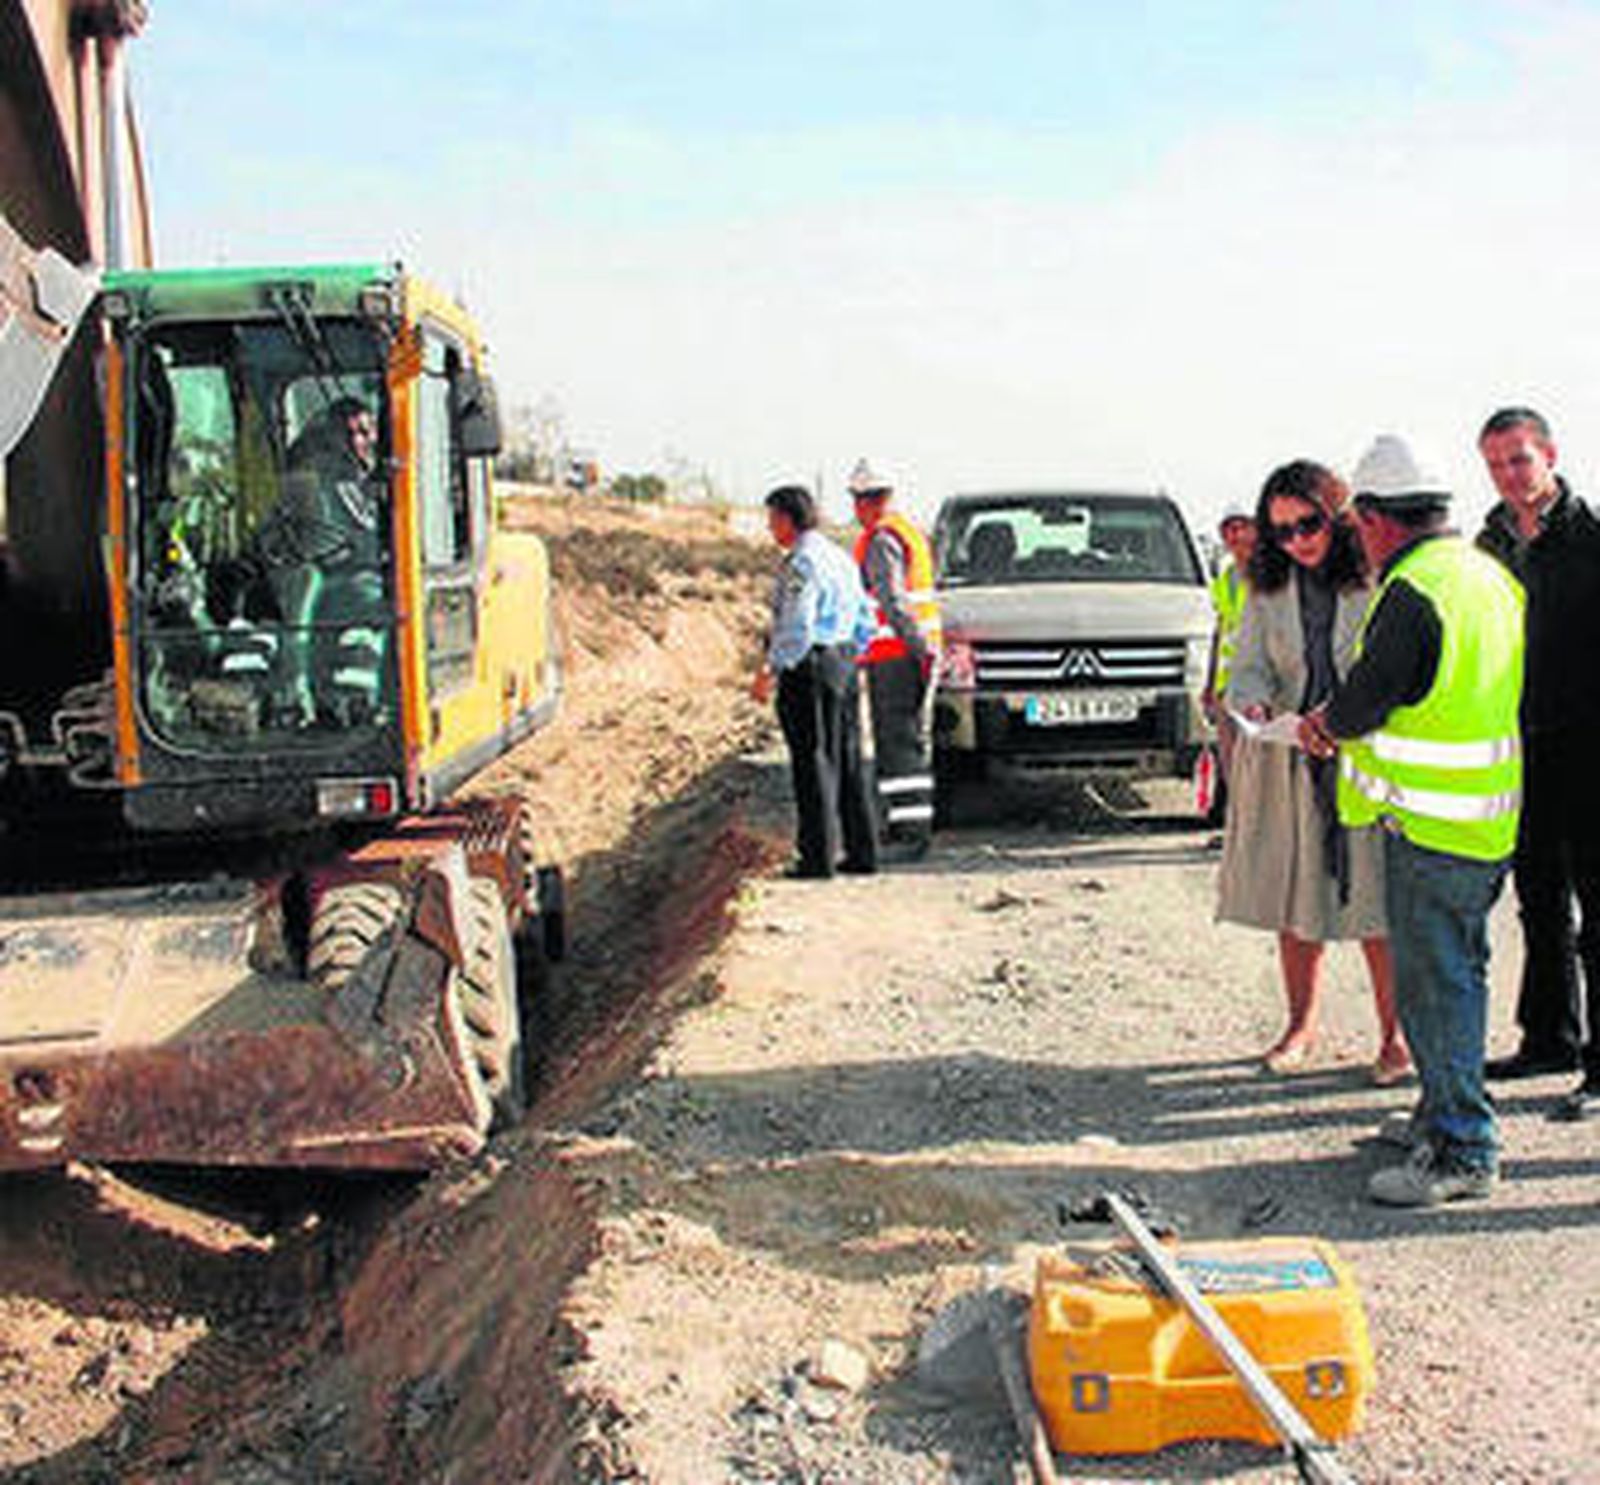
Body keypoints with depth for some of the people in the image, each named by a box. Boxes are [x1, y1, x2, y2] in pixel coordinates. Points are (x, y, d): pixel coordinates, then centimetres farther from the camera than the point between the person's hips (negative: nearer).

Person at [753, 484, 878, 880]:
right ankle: (862, 853, 17)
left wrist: (769, 671, -17)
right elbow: (865, 621, 17)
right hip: (844, 665, 9)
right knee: (848, 762, 12)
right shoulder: (841, 557, 15)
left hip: (810, 669, -9)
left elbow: (798, 627, -21)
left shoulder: (802, 563, -14)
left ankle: (818, 857, -1)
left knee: (814, 763, -4)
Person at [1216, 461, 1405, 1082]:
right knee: (1295, 900, 10)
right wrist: (1252, 702, -16)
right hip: (1290, 762, 4)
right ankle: (1301, 1025, 26)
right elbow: (1249, 667, 6)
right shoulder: (1268, 588, 6)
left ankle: (1395, 1034, 15)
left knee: (1378, 903, 0)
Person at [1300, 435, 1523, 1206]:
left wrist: (1324, 725, 8)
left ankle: (1463, 1152, 6)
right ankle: (1442, 1116, 32)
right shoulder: (1490, 575, 11)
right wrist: (1342, 723, 14)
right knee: (1455, 974, 19)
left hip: (1434, 826, -9)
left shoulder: (1413, 592, -18)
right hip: (1492, 820, 9)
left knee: (1435, 988, -1)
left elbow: (1363, 702, -15)